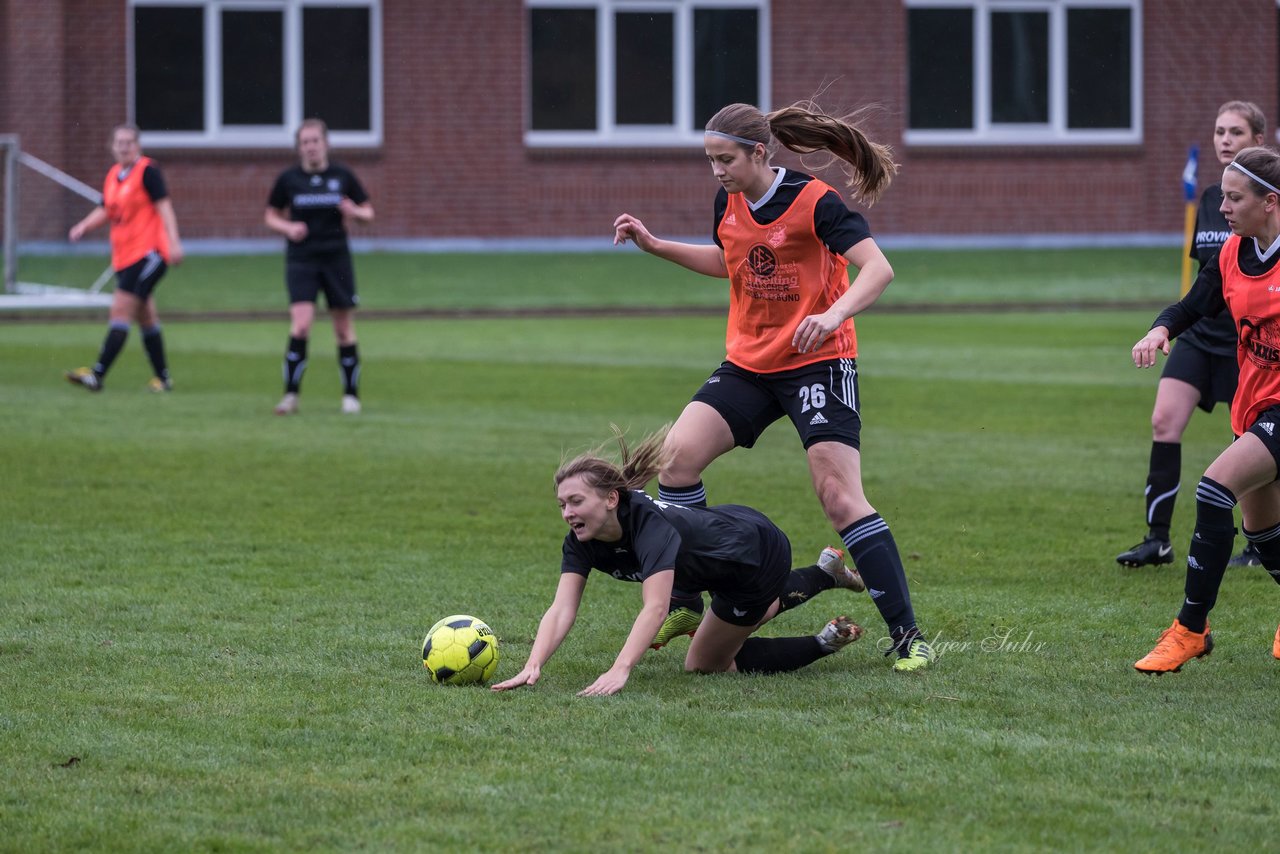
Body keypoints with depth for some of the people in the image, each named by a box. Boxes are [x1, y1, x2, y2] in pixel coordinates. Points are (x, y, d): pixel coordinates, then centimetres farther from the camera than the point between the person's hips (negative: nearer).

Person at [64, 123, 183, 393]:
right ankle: (162, 377, 20)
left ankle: (97, 375, -18)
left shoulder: (147, 171, -9)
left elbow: (164, 206, -14)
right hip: (124, 257, 8)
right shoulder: (113, 175, 14)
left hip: (148, 254, -8)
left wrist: (173, 242, -23)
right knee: (146, 317, 12)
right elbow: (105, 211, 22)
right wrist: (84, 226, 4)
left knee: (120, 312, -14)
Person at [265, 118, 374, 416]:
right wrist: (288, 228, -10)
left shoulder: (342, 176, 2)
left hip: (337, 259, 1)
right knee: (301, 325, -15)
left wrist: (355, 212, -15)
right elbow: (271, 215, 11)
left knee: (344, 329, 5)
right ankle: (291, 394, -9)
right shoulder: (288, 178, 1)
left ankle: (351, 394, 17)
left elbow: (368, 213, 8)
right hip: (301, 259, -1)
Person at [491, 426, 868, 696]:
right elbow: (561, 610, -29)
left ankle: (825, 642, 7)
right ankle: (828, 572, 50)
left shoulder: (649, 522, -41)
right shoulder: (580, 541, -20)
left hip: (761, 552, -8)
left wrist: (619, 671, -64)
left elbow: (655, 608, -52)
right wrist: (532, 667, -46)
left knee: (706, 663, 3)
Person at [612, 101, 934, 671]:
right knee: (677, 455, -10)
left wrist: (834, 313, -43)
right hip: (749, 364, 6)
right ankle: (683, 603, 5)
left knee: (840, 496, -16)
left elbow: (878, 268, -26)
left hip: (818, 362, -6)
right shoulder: (729, 203, 3)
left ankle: (906, 637, -10)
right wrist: (655, 246, 15)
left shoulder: (813, 202, -17)